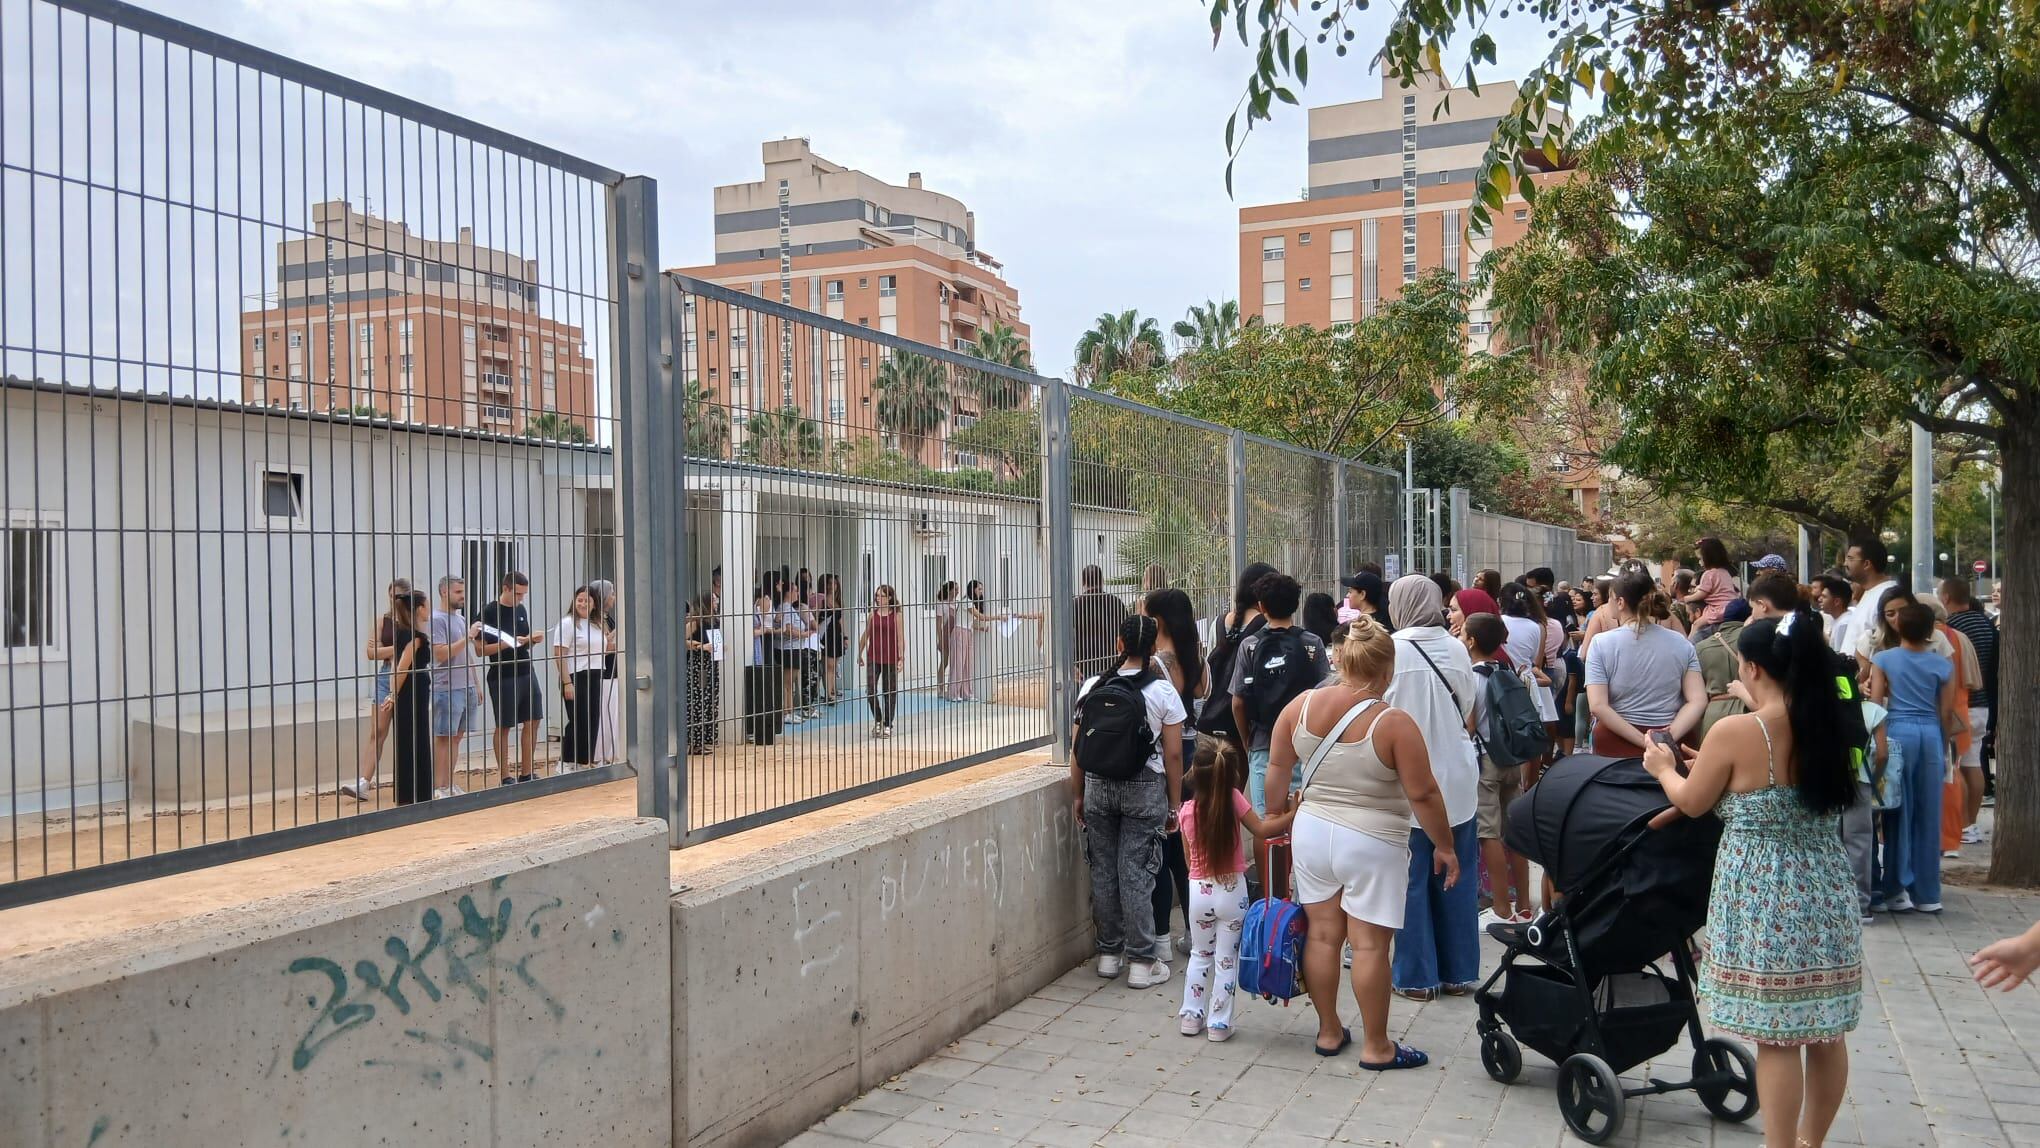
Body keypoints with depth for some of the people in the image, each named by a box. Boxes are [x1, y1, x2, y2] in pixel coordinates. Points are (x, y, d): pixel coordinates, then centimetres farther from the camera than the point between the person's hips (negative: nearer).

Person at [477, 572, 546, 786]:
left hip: (527, 673, 7)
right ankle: (505, 776, 10)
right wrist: (508, 643, -22)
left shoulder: (521, 610, 11)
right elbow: (481, 649, -12)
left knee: (532, 722, 7)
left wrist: (532, 639, -1)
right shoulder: (487, 612, -9)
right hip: (502, 678, -7)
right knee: (504, 727, 2)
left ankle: (526, 774, 16)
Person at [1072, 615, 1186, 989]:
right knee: (1135, 873, 1)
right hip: (1145, 789, -2)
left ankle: (1109, 953, 20)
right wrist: (1175, 804, 3)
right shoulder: (1163, 692, -7)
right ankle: (1142, 961, 6)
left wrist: (1078, 795, 12)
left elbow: (1077, 746, 2)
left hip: (1097, 787, 2)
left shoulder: (1092, 687, -1)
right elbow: (1173, 754, -6)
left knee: (1103, 869, 10)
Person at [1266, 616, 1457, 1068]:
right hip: (1371, 844, -5)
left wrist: (1276, 814, 20)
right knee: (1369, 945, 3)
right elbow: (1423, 794, -15)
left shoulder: (1301, 706, -4)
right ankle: (1376, 1046, 13)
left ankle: (1329, 1032, 24)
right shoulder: (1393, 723, -18)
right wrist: (1445, 846, -3)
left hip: (1312, 832, 5)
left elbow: (1277, 767, 6)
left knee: (1322, 935, 13)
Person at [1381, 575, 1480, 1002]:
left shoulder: (1393, 650, -12)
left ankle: (1417, 976, 11)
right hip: (1457, 779, 4)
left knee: (1413, 881, 6)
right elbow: (1469, 716, 8)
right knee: (1456, 877, 12)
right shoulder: (1457, 649, 0)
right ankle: (1459, 971, 21)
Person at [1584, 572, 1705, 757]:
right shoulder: (1682, 644, 3)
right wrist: (1669, 737, -14)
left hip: (1617, 744, -3)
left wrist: (1644, 741, -16)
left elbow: (1597, 706, -16)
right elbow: (1698, 701, -5)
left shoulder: (1602, 643, -7)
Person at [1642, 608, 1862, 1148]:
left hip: (1763, 897, -7)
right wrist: (1711, 764, 26)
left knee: (1776, 1035, 0)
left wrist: (1664, 768, 18)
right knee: (1824, 1031, 16)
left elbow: (1691, 802, -2)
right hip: (1825, 890, 7)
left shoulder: (1736, 732, -16)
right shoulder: (1827, 729, 4)